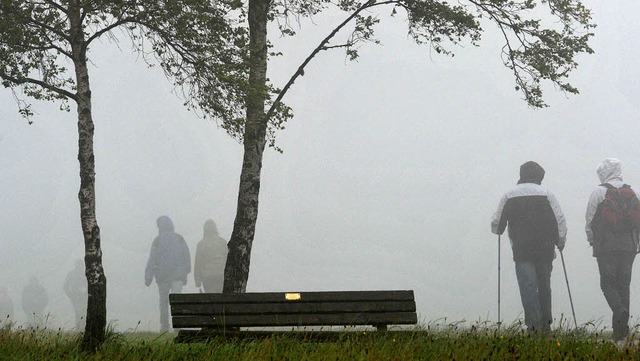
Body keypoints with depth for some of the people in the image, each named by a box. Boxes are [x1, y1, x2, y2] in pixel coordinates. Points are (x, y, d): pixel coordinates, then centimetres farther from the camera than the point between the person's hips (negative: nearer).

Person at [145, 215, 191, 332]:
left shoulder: (158, 240, -5)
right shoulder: (180, 239, 4)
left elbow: (152, 259, -6)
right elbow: (187, 257, 7)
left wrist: (148, 277, -3)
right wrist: (185, 274, 14)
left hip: (163, 275, -2)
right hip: (178, 275, 2)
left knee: (163, 300, 10)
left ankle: (164, 326, 11)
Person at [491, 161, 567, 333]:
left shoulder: (509, 195, 4)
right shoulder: (546, 193, 4)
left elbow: (496, 224, 6)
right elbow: (560, 220, -1)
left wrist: (497, 229, 29)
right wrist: (561, 241, 12)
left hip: (521, 249, -1)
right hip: (544, 248, 1)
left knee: (527, 286, -2)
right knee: (544, 285, 12)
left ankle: (533, 323, -10)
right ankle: (545, 322, 14)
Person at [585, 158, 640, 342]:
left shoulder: (599, 192, -4)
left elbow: (590, 220, -3)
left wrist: (592, 241, 10)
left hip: (606, 246, -4)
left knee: (608, 282, 2)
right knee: (624, 284, 8)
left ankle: (620, 311, -25)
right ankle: (621, 327, 6)